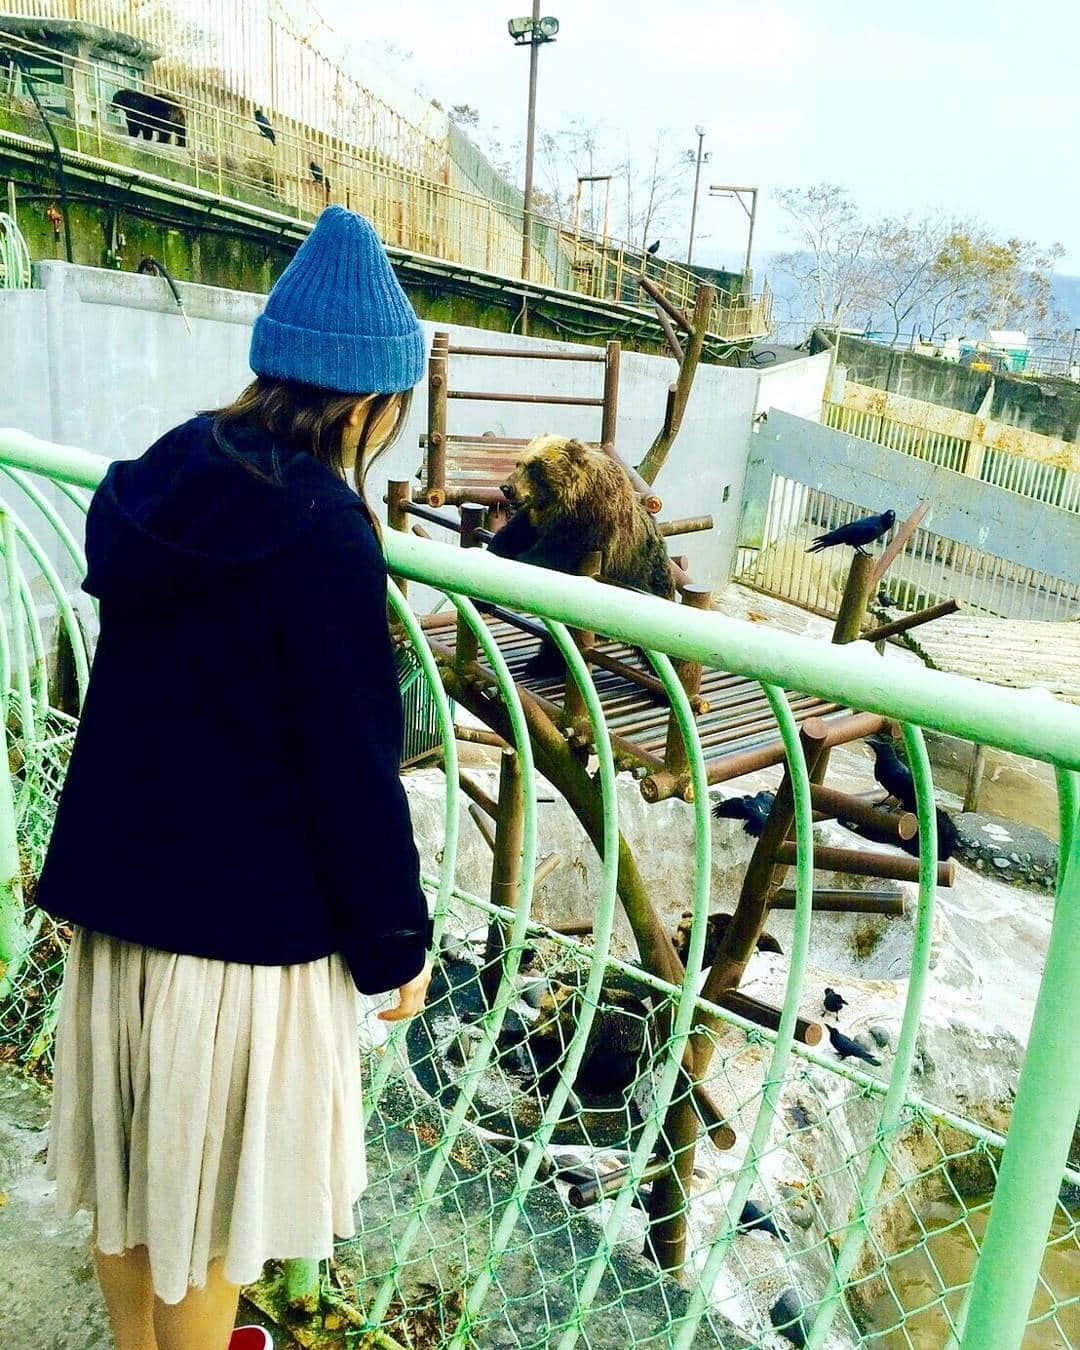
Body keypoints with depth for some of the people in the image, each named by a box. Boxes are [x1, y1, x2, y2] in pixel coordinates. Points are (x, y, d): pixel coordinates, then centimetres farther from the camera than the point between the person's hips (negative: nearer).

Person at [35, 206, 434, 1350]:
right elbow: (352, 760, -20)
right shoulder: (322, 529, -22)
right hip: (247, 907, -7)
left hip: (113, 881, 8)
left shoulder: (154, 489, 2)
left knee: (130, 1151, 25)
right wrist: (395, 935, -8)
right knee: (211, 1179, 15)